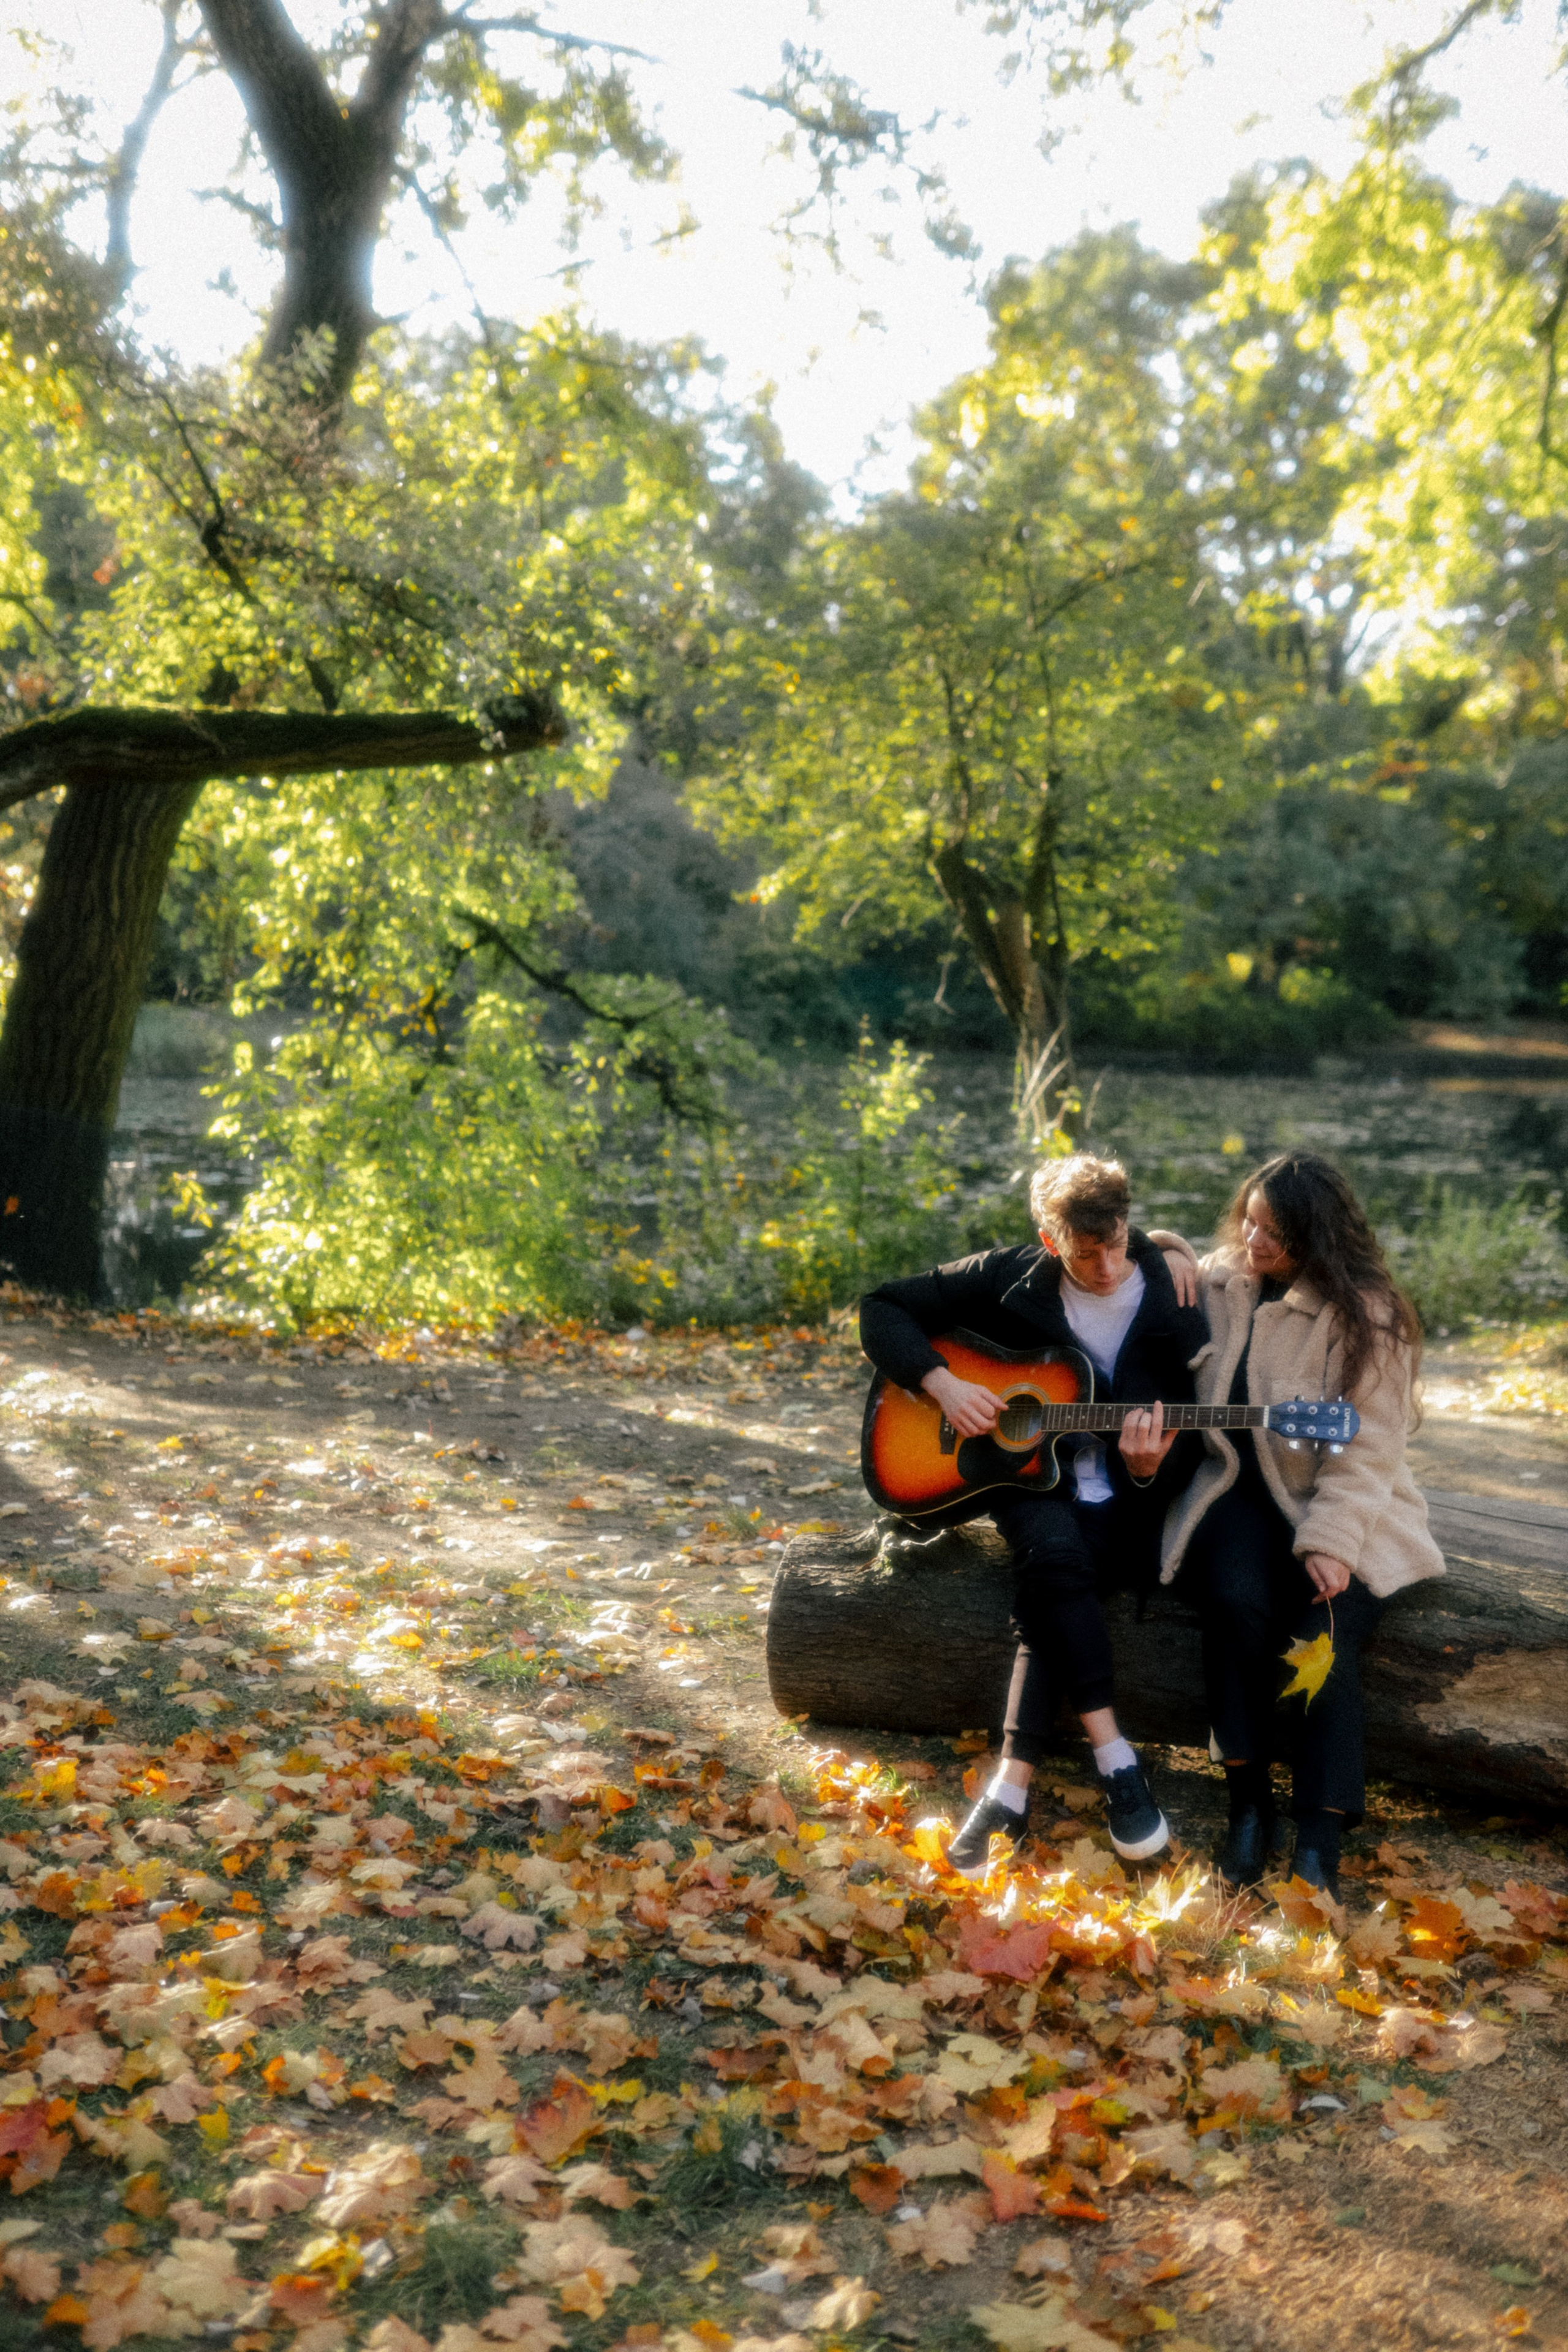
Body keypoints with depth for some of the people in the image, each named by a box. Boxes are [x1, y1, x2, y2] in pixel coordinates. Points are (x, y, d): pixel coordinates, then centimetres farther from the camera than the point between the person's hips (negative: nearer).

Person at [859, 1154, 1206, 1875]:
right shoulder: (1008, 1279, -4)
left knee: (1049, 1575, -33)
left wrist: (1148, 1469, -26)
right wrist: (941, 1382, -15)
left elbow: (1187, 1458, -2)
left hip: (1121, 1502, -1)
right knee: (1053, 1548, -34)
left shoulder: (1171, 1312, -4)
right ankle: (1114, 1757, -27)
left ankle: (1014, 1783, -28)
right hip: (1024, 1475, 1)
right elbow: (883, 1308, 0)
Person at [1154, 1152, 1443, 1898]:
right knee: (1237, 1600, -29)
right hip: (1239, 1490, 3)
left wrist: (1328, 1541, -23)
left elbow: (1368, 1444, -13)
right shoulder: (1219, 1282, 7)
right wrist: (1167, 1252, 4)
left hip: (1339, 1507, -2)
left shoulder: (1367, 1314, -8)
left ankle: (1319, 1842, -18)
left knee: (1323, 1640, -27)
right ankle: (1247, 1801, -16)